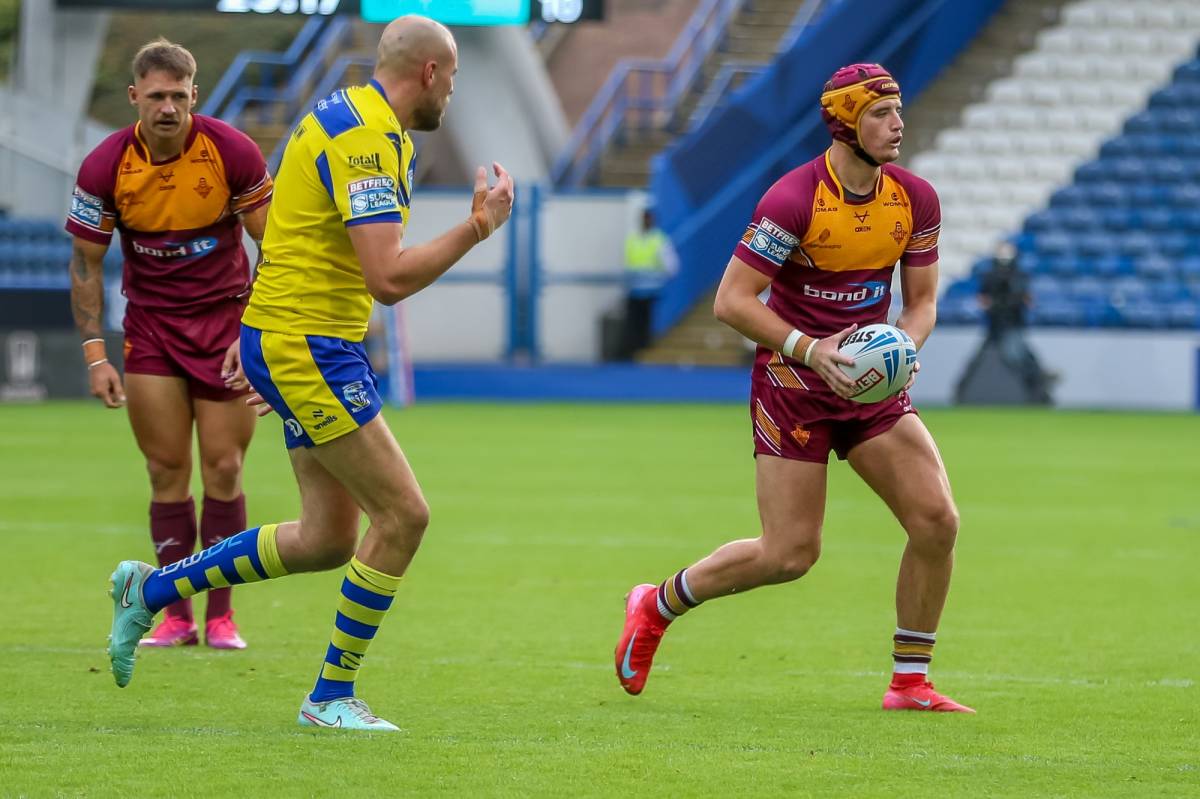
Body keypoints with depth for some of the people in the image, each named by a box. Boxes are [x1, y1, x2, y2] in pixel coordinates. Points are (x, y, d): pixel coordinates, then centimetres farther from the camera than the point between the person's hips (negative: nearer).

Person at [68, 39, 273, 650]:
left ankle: (220, 615, 5)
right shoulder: (104, 168, -12)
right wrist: (95, 354, -8)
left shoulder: (232, 152, -14)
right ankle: (176, 615, 5)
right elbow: (85, 263, -2)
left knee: (223, 470, -3)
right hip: (150, 321, 1)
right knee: (167, 471, -2)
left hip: (226, 317, -1)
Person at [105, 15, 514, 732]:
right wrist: (480, 225, -18)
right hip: (305, 348, -10)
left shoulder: (365, 126, 14)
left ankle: (151, 589, 23)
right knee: (403, 514, -9)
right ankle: (332, 695, 1)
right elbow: (390, 278, -26)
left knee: (328, 538, 11)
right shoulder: (364, 138, -19)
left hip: (311, 348, 10)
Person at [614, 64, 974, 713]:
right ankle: (657, 605, 19)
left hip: (871, 385, 5)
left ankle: (910, 683, 4)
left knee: (937, 522, -9)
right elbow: (731, 300, -17)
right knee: (790, 555, -6)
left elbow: (921, 301, 8)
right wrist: (810, 350, -26)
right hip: (792, 384, -5)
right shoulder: (793, 200, -18)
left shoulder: (916, 199, -1)